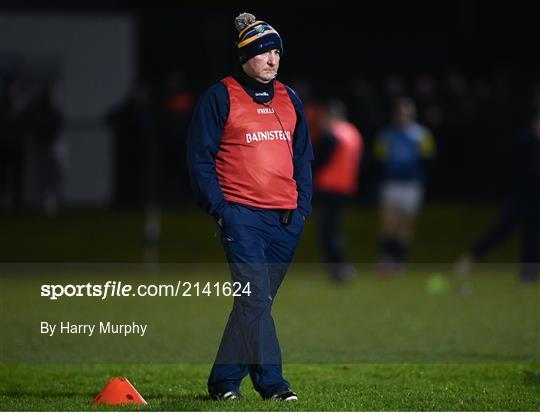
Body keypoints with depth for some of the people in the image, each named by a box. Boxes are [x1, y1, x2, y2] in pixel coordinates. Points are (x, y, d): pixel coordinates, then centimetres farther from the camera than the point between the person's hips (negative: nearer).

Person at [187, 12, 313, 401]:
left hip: (285, 219, 6)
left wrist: (303, 205, 8)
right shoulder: (220, 97, 0)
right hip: (241, 215, -6)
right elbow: (200, 157, -1)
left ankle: (224, 380, 16)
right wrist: (218, 208, -9)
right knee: (255, 299, -15)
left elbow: (303, 157, 20)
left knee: (256, 303, 7)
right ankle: (271, 381, -15)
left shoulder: (289, 99, 16)